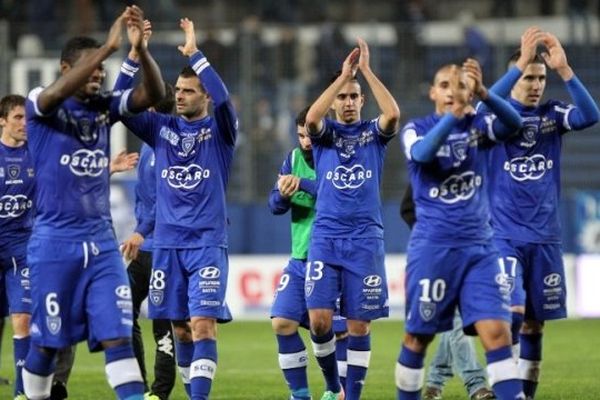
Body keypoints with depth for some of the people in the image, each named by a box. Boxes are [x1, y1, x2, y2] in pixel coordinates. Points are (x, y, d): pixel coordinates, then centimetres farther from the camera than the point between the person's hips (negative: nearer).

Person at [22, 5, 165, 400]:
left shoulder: (105, 106, 8)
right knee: (47, 342, 5)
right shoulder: (41, 104, -6)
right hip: (54, 244, -4)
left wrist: (140, 49, -23)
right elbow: (57, 93, -29)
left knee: (118, 337, -6)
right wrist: (108, 47, -35)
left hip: (102, 242, 4)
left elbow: (154, 94, -5)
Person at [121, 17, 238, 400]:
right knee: (180, 327, 7)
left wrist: (195, 54, -23)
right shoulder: (162, 128, 9)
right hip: (168, 242, 4)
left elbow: (224, 98, -21)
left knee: (203, 322, -13)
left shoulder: (220, 130, 0)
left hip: (208, 243, -4)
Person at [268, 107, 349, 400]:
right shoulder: (294, 159, 6)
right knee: (282, 323, -6)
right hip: (300, 261, 5)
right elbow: (274, 205, 4)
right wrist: (282, 195, -18)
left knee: (343, 330, -2)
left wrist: (302, 184, -30)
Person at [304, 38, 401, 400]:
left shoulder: (374, 133, 8)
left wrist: (367, 71, -15)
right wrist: (343, 75, -18)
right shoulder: (325, 133, 8)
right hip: (325, 237, 0)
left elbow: (393, 114, -15)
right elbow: (311, 117, -15)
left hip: (365, 239, 0)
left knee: (359, 325, -2)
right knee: (319, 319, -8)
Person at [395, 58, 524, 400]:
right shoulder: (417, 128, 0)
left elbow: (514, 123, -15)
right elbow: (423, 153, -24)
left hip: (479, 248, 2)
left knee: (497, 332, -10)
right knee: (420, 336, 5)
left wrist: (484, 93, -32)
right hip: (432, 249, -2)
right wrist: (453, 114, -38)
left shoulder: (478, 125, 6)